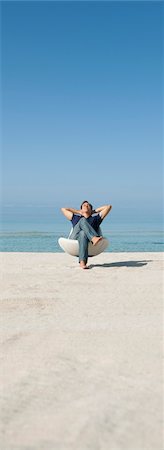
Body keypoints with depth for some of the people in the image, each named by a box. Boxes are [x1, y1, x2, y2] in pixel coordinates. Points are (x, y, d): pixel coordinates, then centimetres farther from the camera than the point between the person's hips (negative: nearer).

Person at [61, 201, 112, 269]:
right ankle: (94, 238, -50)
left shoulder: (95, 218, 32)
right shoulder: (76, 218, 35)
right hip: (74, 240, 1)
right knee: (83, 220, -22)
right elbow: (63, 209, 44)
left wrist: (95, 211, 40)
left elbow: (108, 206, 32)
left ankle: (82, 262, -56)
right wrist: (79, 212, 46)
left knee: (83, 233, -38)